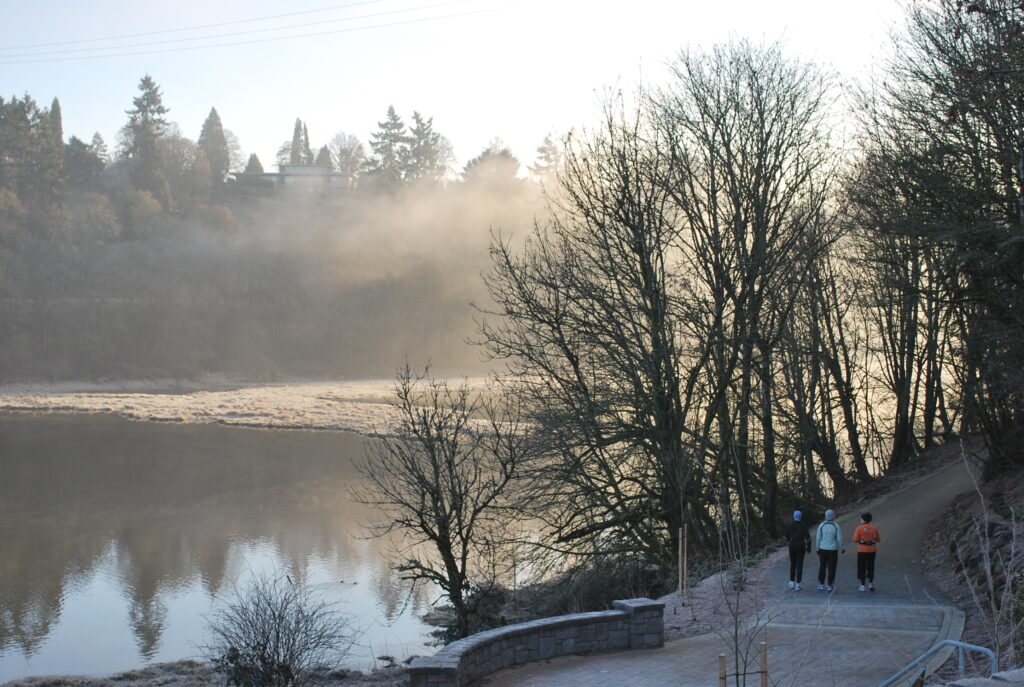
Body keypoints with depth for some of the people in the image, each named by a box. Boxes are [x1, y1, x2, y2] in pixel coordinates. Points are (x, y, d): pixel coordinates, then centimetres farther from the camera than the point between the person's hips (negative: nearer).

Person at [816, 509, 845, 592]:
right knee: (831, 568, 5)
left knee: (822, 567, 10)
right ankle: (830, 585, 6)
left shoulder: (821, 526, -4)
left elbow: (818, 538, -2)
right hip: (833, 550, -2)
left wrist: (817, 548, 10)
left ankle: (821, 585, 11)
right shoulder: (836, 526, -9)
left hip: (823, 549, 2)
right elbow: (840, 539, -6)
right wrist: (842, 548, 8)